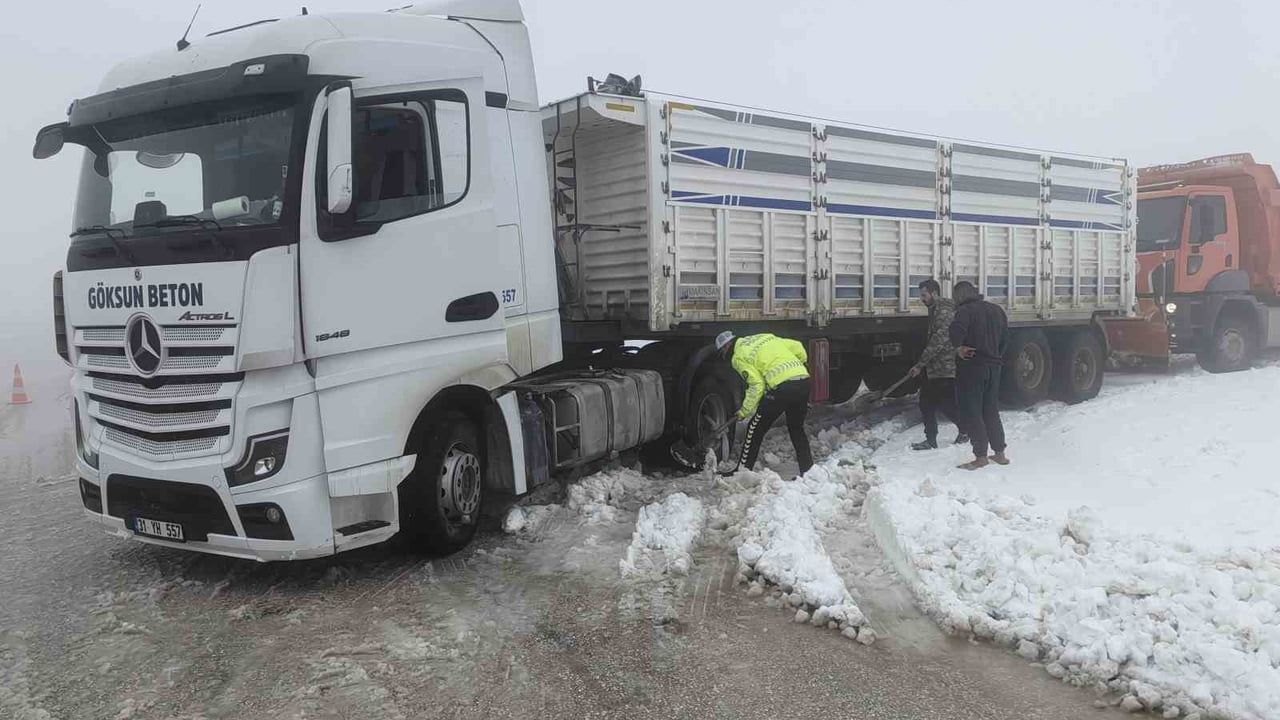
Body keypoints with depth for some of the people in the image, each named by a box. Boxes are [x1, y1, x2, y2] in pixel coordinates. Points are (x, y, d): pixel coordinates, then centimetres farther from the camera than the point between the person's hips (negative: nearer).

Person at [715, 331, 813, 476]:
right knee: (797, 429, 24)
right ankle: (808, 471, 23)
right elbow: (797, 347, 19)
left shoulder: (738, 357, 6)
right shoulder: (767, 337, 25)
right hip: (804, 380, 7)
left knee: (755, 429, 10)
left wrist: (745, 410, 5)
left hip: (782, 386, -7)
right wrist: (800, 363, 37)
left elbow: (757, 385, -5)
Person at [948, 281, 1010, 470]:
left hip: (971, 367, -7)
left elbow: (956, 330, -31)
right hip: (993, 367, 8)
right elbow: (1005, 338, 19)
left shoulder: (965, 310, -12)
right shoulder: (997, 310, 12)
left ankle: (981, 457, -2)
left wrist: (959, 347, -15)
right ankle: (999, 453, 21)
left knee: (971, 412, -1)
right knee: (991, 410, 17)